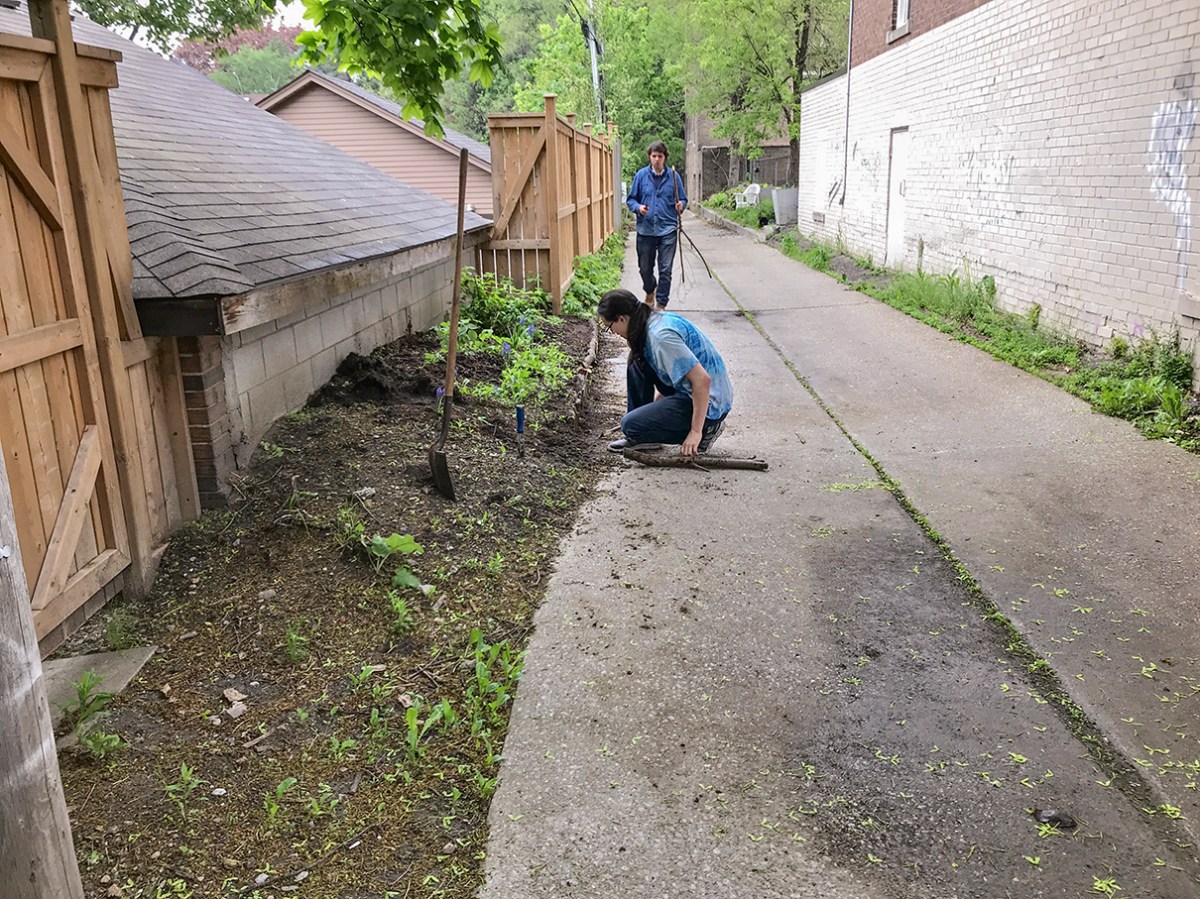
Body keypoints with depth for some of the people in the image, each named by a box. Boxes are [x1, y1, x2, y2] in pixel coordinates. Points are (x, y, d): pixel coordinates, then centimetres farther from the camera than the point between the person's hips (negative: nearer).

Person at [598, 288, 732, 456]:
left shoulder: (661, 335, -25)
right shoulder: (655, 319, 5)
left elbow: (702, 379, -29)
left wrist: (696, 432, -25)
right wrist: (657, 404, 32)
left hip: (709, 403, -10)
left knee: (631, 424, -14)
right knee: (637, 361, 5)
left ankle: (707, 428, -2)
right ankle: (642, 436, 11)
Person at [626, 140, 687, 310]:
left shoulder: (673, 176, 2)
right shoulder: (641, 175, 2)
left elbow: (683, 199, 9)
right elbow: (630, 199, 8)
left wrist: (681, 206, -14)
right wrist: (638, 207, -13)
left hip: (668, 230, -1)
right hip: (645, 230, 1)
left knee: (665, 270, -1)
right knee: (645, 268, 12)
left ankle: (661, 304, 8)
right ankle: (650, 291, 41)